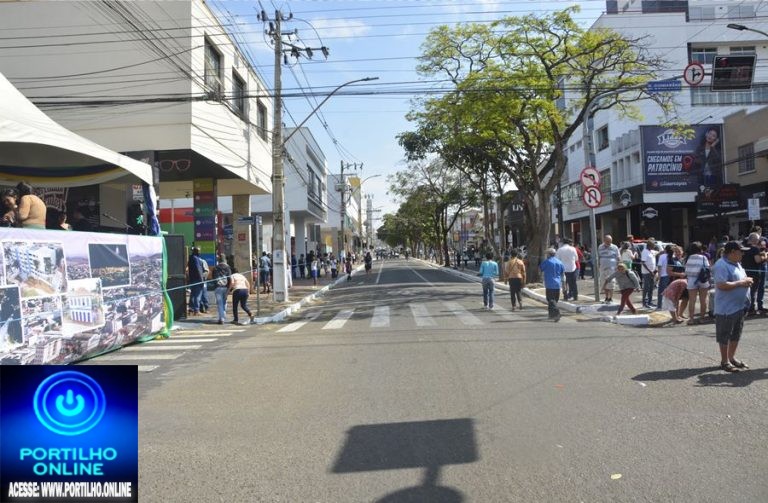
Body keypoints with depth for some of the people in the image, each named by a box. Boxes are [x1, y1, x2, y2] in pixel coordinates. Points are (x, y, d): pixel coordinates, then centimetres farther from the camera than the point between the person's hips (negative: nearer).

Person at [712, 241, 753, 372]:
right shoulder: (721, 266, -19)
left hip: (739, 306, 10)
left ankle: (732, 357, 31)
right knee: (725, 335, 3)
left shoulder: (736, 264, 12)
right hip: (727, 308, -10)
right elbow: (722, 285, -28)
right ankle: (724, 361, 13)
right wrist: (741, 282, -21)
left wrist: (747, 281, 2)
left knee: (736, 334, 18)